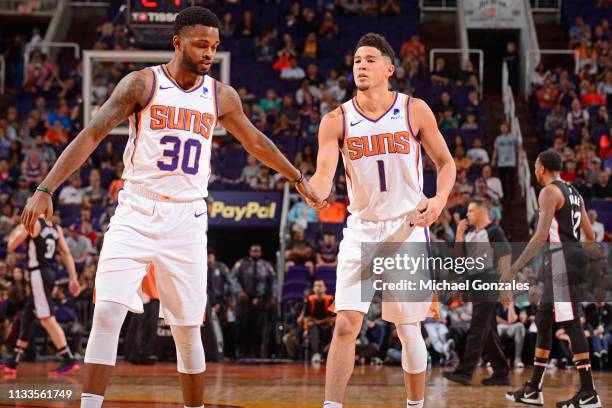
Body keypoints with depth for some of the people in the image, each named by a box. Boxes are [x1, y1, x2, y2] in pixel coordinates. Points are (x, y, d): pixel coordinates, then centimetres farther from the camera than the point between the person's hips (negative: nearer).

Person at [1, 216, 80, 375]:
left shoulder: (32, 223, -10)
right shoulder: (55, 227, 11)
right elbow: (66, 253, 8)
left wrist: (15, 232, 11)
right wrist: (73, 279, 8)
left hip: (39, 273, -9)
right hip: (50, 273, 9)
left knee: (47, 319, -10)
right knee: (27, 316, 16)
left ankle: (69, 360, -17)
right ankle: (13, 362, 22)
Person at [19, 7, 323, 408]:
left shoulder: (222, 96, 6)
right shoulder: (142, 83, -5)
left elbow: (256, 141, 24)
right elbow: (91, 136, -9)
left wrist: (299, 179, 32)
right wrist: (45, 190, -18)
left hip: (186, 221, 3)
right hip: (135, 216, -3)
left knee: (188, 329, 6)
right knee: (106, 314, -16)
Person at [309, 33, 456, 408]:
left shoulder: (415, 111, -2)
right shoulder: (337, 121, -2)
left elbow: (446, 162, 7)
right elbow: (323, 180, -11)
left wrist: (440, 199, -12)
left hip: (408, 228, -1)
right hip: (362, 231, 1)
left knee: (408, 328, 4)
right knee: (345, 325, -10)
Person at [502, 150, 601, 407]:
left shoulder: (549, 191, -10)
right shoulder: (573, 192, 19)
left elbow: (541, 235, -20)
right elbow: (590, 234, 22)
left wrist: (514, 270, -22)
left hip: (561, 258, -10)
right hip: (576, 255, 10)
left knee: (571, 324, -9)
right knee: (543, 320, 14)